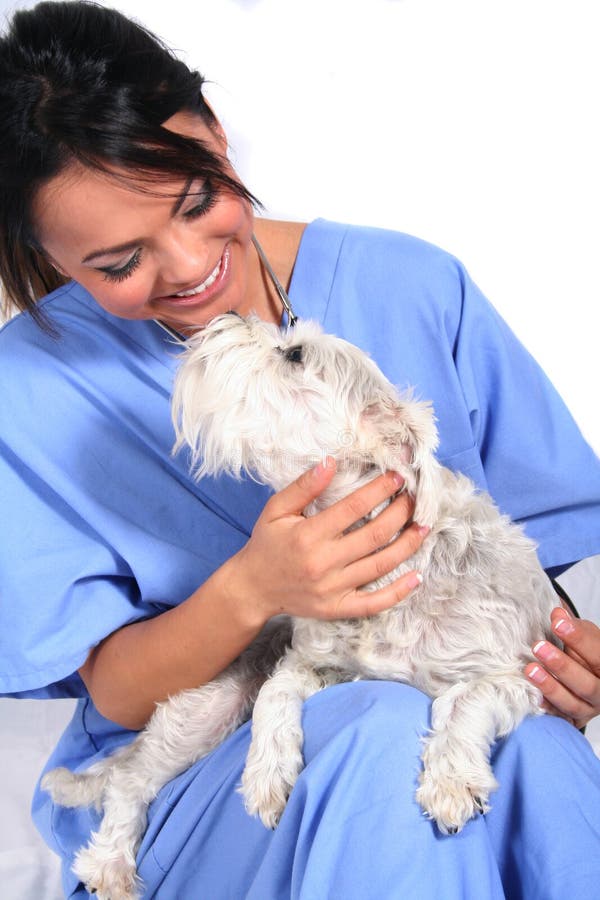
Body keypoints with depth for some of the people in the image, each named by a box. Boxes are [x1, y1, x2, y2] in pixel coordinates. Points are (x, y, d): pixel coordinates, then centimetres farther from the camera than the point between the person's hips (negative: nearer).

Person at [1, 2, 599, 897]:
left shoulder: (413, 286, -2)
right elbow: (116, 695, -7)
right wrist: (251, 592, -28)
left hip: (470, 714, 3)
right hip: (198, 775, -2)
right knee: (386, 733, -35)